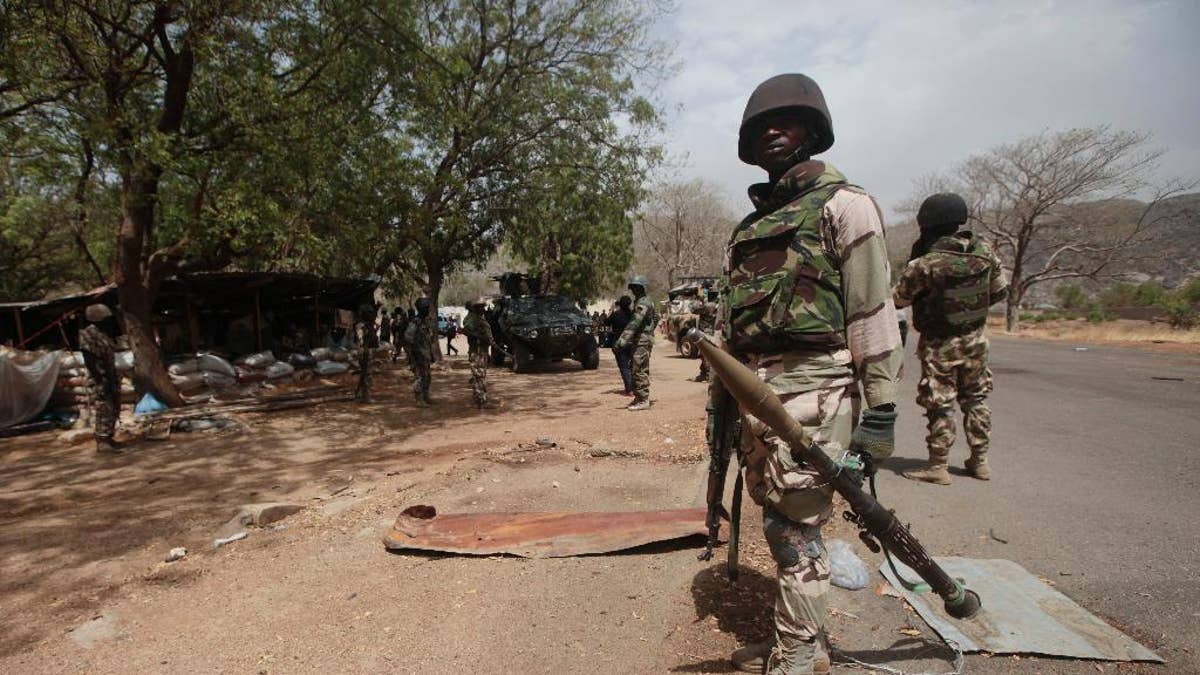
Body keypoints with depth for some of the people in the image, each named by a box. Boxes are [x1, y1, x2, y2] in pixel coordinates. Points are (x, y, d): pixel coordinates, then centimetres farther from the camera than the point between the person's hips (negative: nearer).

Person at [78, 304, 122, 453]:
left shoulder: (103, 334, 14)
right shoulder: (88, 333, -13)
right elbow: (89, 360, -19)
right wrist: (100, 380, -23)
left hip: (111, 379, 10)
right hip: (101, 380, -10)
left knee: (114, 409, 14)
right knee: (104, 410, -8)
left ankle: (108, 438, 23)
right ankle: (102, 442, -4)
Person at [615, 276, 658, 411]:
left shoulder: (643, 302, -16)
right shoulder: (643, 301, 17)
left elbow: (634, 323, -27)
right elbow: (656, 317, 28)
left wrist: (622, 339, -32)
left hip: (642, 341, -10)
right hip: (640, 340, 10)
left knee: (639, 371, -9)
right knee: (635, 369, 14)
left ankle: (643, 401, -6)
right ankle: (638, 398, 20)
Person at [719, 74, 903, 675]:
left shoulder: (843, 204, -1)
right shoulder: (750, 225, 19)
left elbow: (873, 309, -8)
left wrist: (881, 407, -13)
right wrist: (722, 396, 19)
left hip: (812, 385, -7)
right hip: (754, 389, 7)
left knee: (794, 524, -4)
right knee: (776, 519, 14)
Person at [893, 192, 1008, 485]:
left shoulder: (925, 264, -24)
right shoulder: (984, 251, -7)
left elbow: (898, 300, -12)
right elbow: (1000, 291, 5)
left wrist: (914, 268, -2)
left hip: (939, 344, -5)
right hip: (975, 339, 5)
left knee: (940, 405, 3)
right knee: (975, 398, 18)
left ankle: (938, 466, 10)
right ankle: (980, 460, 28)